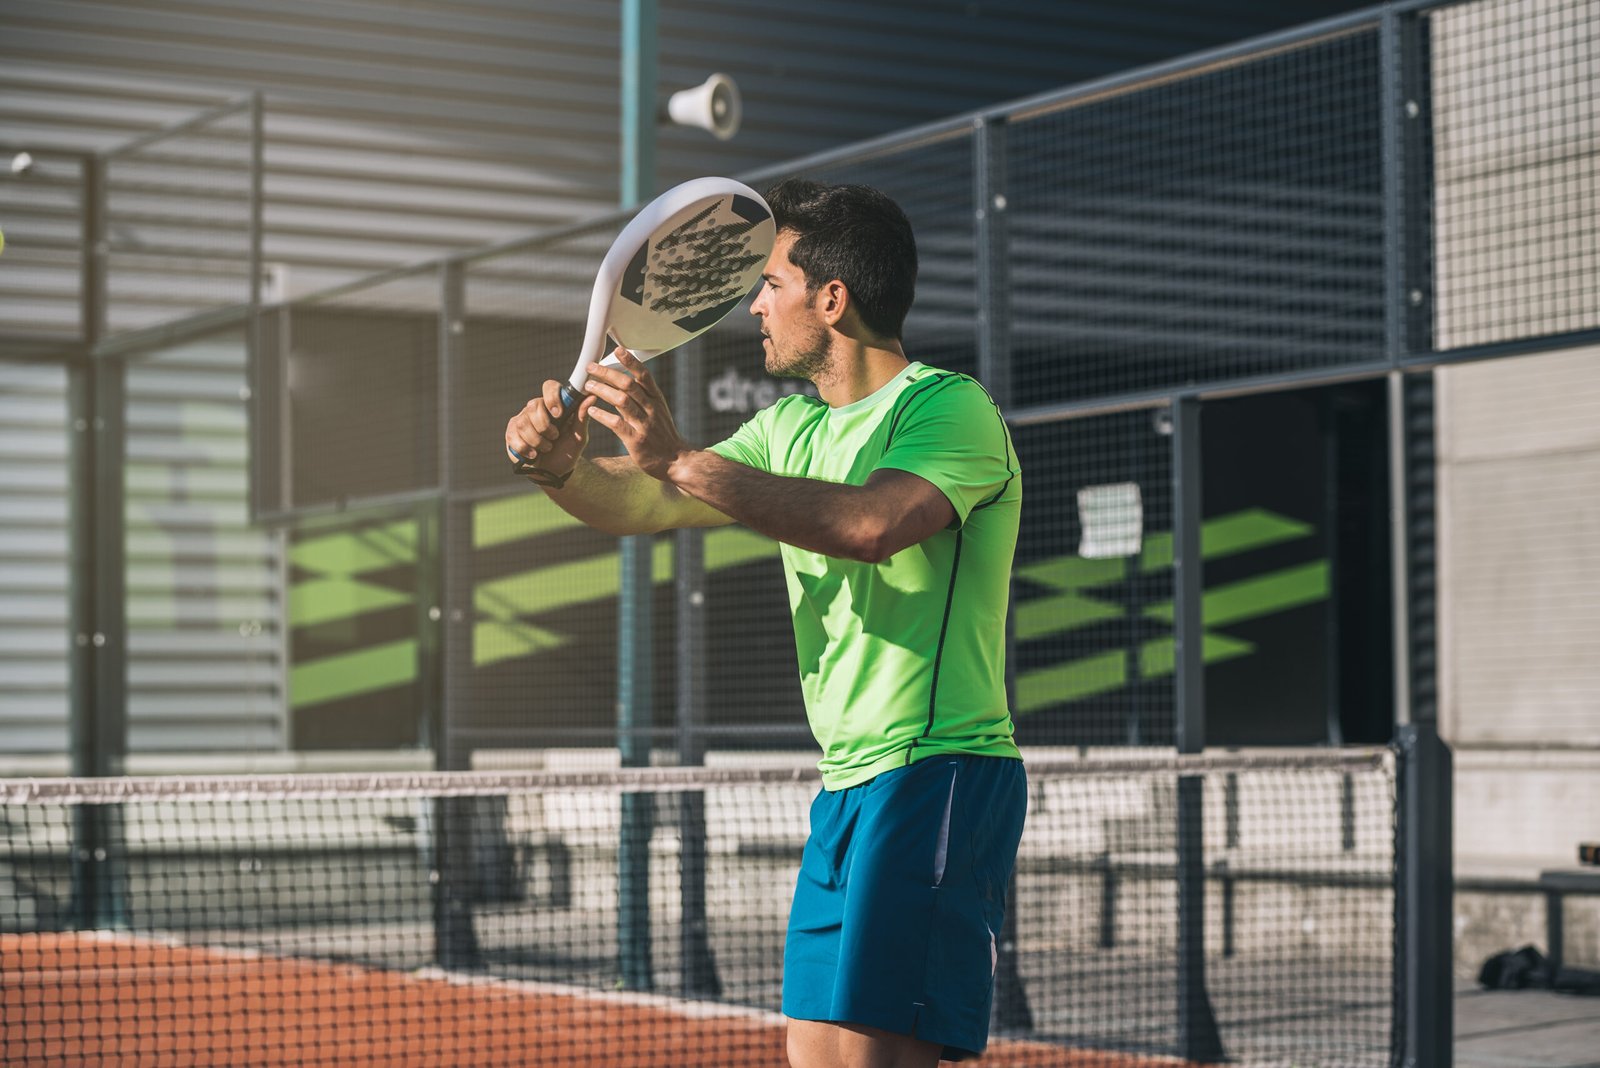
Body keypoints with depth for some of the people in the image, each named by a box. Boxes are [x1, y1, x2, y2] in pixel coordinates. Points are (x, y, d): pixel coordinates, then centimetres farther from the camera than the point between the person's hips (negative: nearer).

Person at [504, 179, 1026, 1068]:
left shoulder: (951, 409, -10)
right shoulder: (790, 427, 16)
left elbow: (870, 523, -28)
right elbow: (646, 508, 13)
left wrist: (681, 460, -29)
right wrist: (561, 464, -9)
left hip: (938, 777, -8)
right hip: (848, 788, 9)